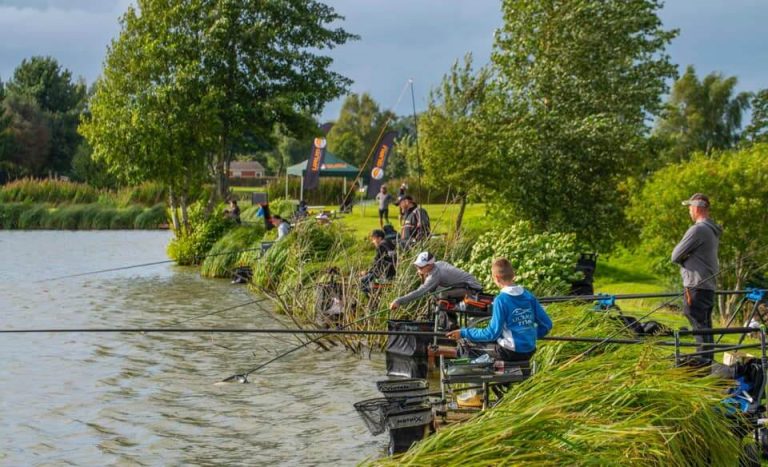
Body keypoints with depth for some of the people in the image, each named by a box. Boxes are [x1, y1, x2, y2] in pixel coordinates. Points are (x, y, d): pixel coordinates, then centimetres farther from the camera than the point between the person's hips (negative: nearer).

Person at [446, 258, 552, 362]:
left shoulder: (501, 300, -15)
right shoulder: (529, 296, 1)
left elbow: (492, 333, -16)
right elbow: (547, 324, 3)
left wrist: (463, 333, -10)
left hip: (510, 353, -6)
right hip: (529, 352, 6)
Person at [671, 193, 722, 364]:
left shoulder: (698, 230, -15)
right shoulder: (713, 231, 15)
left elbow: (675, 256, -12)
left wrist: (684, 259, 6)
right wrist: (689, 258, 4)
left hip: (696, 287, -9)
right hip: (710, 286, 9)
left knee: (699, 326, -8)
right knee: (706, 326, 13)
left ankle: (704, 362, -9)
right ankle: (708, 361, 17)